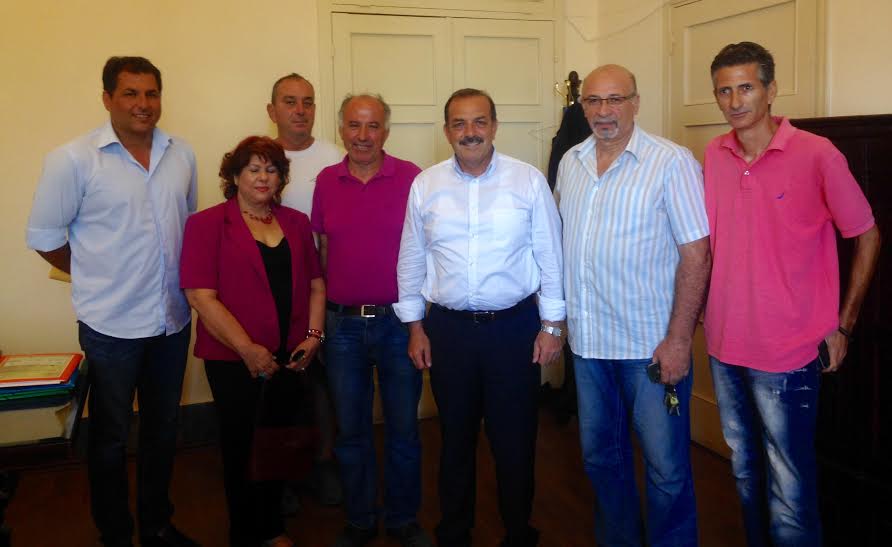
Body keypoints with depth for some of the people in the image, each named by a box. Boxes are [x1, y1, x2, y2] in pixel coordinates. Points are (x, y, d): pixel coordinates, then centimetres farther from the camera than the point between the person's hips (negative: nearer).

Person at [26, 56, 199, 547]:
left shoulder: (182, 155, 2)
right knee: (111, 438, 12)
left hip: (173, 320, 5)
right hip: (111, 325, -4)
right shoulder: (73, 160, -12)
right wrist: (99, 278, 1)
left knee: (163, 431, 18)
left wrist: (185, 281, 8)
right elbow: (45, 238, -6)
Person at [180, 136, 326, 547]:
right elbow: (200, 296, -14)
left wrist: (313, 335, -1)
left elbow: (315, 284, 12)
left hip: (288, 357, 4)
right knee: (242, 447, 9)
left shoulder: (296, 223, 9)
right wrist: (248, 350, -18)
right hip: (234, 360, -4)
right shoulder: (208, 224, -6)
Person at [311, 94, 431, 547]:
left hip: (398, 321, -2)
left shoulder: (411, 177, -6)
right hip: (343, 323, 3)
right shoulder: (326, 181, 4)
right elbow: (323, 248, 11)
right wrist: (324, 312, 7)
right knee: (350, 430, 14)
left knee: (403, 429, 10)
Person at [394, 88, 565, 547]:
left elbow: (550, 257, -1)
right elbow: (410, 261, 7)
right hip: (448, 328, 2)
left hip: (515, 325, -1)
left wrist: (552, 324, -2)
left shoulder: (529, 180, -4)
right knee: (456, 437, 16)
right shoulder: (425, 185, 1)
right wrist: (415, 326, 6)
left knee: (515, 439, 10)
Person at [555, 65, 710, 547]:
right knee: (600, 458, 19)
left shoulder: (671, 163, -10)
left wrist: (678, 339, -16)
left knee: (666, 468, 5)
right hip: (588, 341, 6)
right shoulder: (570, 163, 7)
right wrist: (556, 317, 11)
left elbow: (695, 253, -13)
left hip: (651, 344, -5)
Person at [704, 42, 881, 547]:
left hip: (787, 353, -5)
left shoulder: (817, 155, -11)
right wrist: (702, 310, 10)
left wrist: (843, 325, -3)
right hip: (725, 344, 5)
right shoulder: (714, 155, 3)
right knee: (745, 471, 20)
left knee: (789, 492, 1)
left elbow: (868, 236, -2)